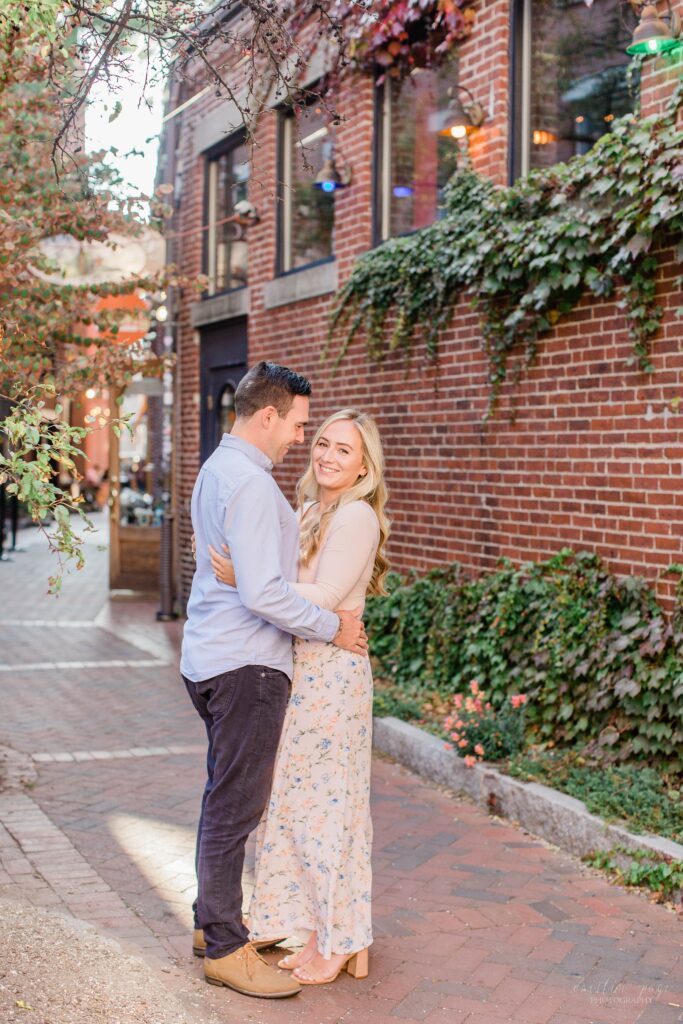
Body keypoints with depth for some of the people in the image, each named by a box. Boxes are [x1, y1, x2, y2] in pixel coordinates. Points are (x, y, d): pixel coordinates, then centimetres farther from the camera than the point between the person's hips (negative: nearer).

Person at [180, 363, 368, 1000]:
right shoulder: (250, 483, -19)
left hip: (212, 658, 11)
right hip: (246, 665, -11)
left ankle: (211, 922, 29)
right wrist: (333, 627, -12)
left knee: (224, 797, 18)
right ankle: (226, 951, 5)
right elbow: (263, 595, -24)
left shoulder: (217, 470, 14)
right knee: (235, 805, -3)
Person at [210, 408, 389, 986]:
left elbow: (322, 599, -21)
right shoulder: (314, 510, 15)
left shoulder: (356, 517, -13)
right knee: (302, 803, 13)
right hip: (305, 672, 9)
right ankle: (329, 938, 24)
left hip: (330, 675, -9)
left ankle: (336, 945, 11)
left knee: (322, 805, -1)